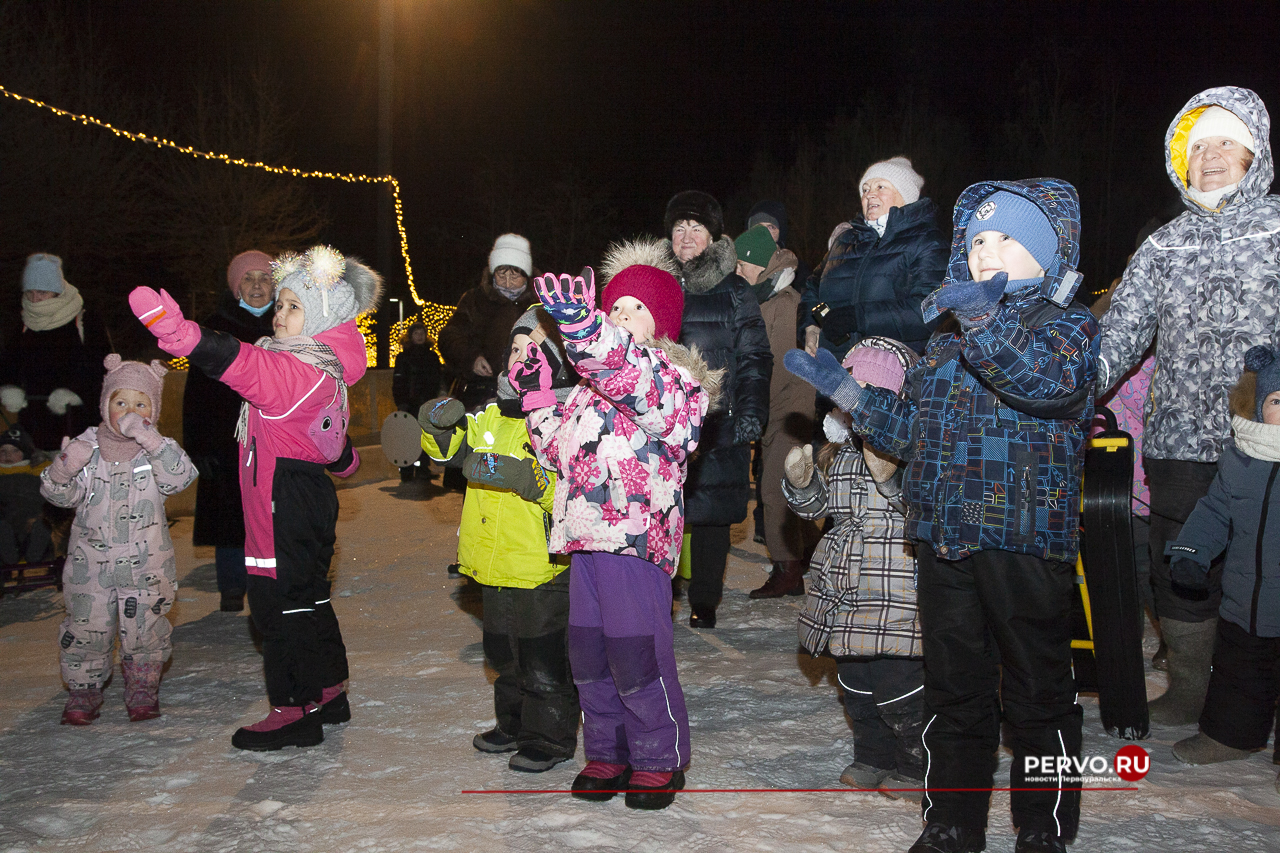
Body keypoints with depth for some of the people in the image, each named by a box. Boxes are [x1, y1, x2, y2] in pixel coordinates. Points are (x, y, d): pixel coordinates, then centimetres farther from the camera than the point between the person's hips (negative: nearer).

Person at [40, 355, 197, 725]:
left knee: (144, 628, 6)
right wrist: (63, 469, -26)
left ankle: (143, 688, 25)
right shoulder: (87, 445, 0)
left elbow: (180, 477, -24)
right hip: (91, 559, 1)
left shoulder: (157, 448, -4)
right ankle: (84, 691, 25)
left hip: (145, 561, -1)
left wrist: (150, 439, -35)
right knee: (86, 627, 7)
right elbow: (58, 495, -4)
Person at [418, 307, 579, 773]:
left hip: (543, 565, -8)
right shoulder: (492, 415, 8)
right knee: (504, 652, 21)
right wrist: (440, 426, -4)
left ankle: (551, 737, 20)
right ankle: (514, 725, 38)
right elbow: (452, 450, 17)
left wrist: (530, 479, -35)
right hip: (496, 564, 8)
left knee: (544, 660, 4)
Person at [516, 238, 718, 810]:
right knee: (588, 652, 12)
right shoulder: (592, 383, 20)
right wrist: (537, 397, 14)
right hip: (586, 535, 8)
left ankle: (658, 759, 16)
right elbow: (560, 451, 24)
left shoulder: (674, 377, -6)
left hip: (637, 535, -7)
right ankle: (607, 752, 28)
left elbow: (642, 384, -32)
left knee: (636, 654, -3)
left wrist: (586, 330, -47)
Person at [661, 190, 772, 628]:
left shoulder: (734, 292, 8)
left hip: (717, 423, -1)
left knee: (711, 513, 4)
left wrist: (751, 412, -7)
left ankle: (704, 603, 16)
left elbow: (755, 357, 5)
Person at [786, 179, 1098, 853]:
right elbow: (910, 431, 17)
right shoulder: (948, 339, 18)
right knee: (953, 693, 14)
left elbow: (1052, 379, -24)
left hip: (1026, 543, -5)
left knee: (1038, 697, 6)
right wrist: (842, 388, 9)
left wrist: (987, 319, -36)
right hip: (945, 541, 5)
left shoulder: (1067, 324, 0)